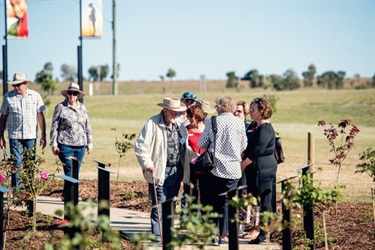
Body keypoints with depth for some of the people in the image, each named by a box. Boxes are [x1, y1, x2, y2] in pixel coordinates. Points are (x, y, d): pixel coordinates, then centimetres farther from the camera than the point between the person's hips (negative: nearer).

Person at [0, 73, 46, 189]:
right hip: (14, 136, -1)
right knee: (16, 164, -5)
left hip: (31, 136, 1)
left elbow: (40, 116, 6)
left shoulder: (35, 96, 4)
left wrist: (43, 135, 2)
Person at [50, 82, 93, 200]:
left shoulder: (82, 108, 13)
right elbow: (54, 127, 0)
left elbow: (88, 127, 17)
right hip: (65, 145, -5)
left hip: (80, 146, 5)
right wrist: (54, 144, -5)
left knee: (76, 172, 7)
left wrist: (89, 143, 14)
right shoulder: (60, 107, 0)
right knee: (69, 171, -12)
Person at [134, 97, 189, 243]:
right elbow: (140, 146, -12)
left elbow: (185, 147, 20)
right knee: (159, 204, -6)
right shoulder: (153, 124, -9)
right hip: (160, 171, -6)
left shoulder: (179, 125, 12)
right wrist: (147, 164, -18)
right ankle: (157, 235, -1)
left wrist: (185, 170, 13)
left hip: (176, 171, 6)